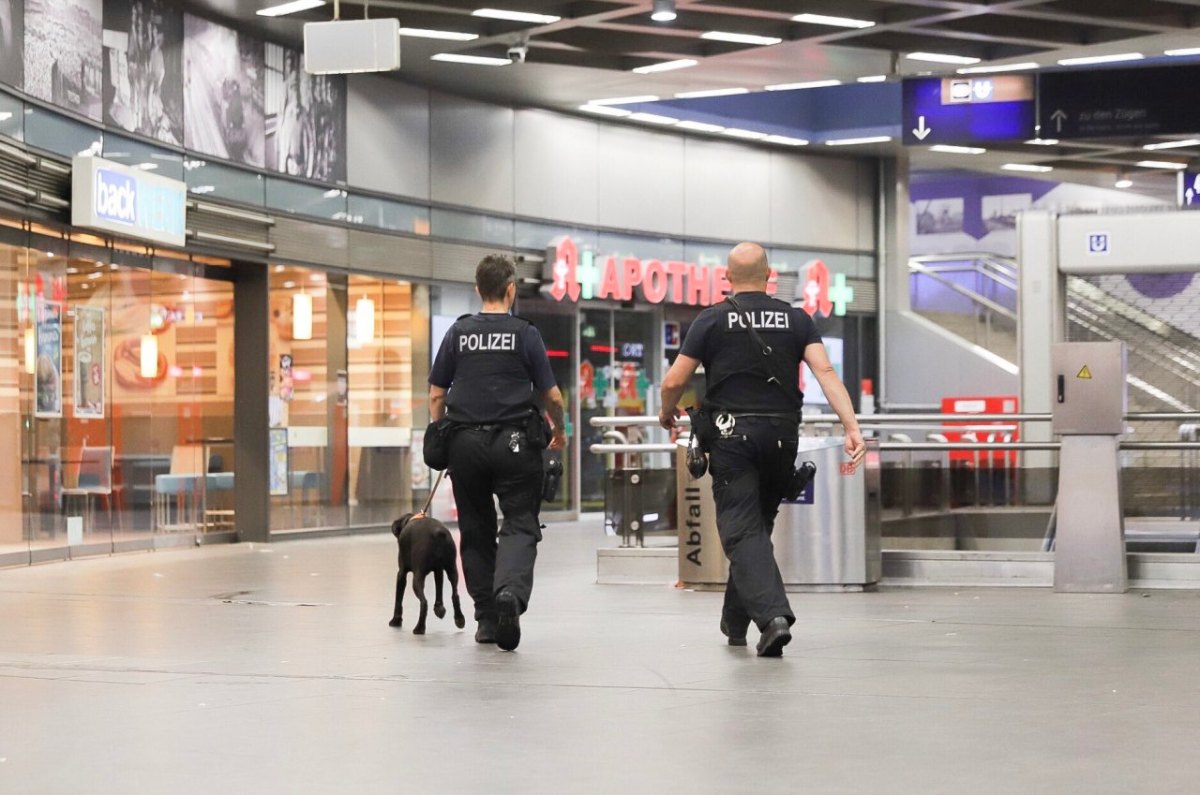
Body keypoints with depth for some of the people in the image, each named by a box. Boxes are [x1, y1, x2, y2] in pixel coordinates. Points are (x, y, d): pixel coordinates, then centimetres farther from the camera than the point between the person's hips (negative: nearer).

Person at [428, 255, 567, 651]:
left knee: (476, 530, 12)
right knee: (520, 525, -1)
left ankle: (487, 618, 11)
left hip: (465, 442, 3)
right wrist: (559, 432, 18)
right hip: (514, 441, -3)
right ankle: (510, 591, -29)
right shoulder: (525, 334, -2)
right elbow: (552, 396, 0)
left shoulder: (458, 333, 6)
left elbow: (436, 396, 7)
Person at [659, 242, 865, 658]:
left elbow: (674, 380, -3)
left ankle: (772, 615, -26)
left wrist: (668, 412, 18)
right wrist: (852, 427, -11)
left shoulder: (712, 320, 0)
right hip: (782, 434, 3)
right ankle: (735, 622, 28)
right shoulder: (796, 319, 6)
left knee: (742, 532, -5)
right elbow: (825, 371, -7)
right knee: (758, 525, 18)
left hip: (732, 435, -3)